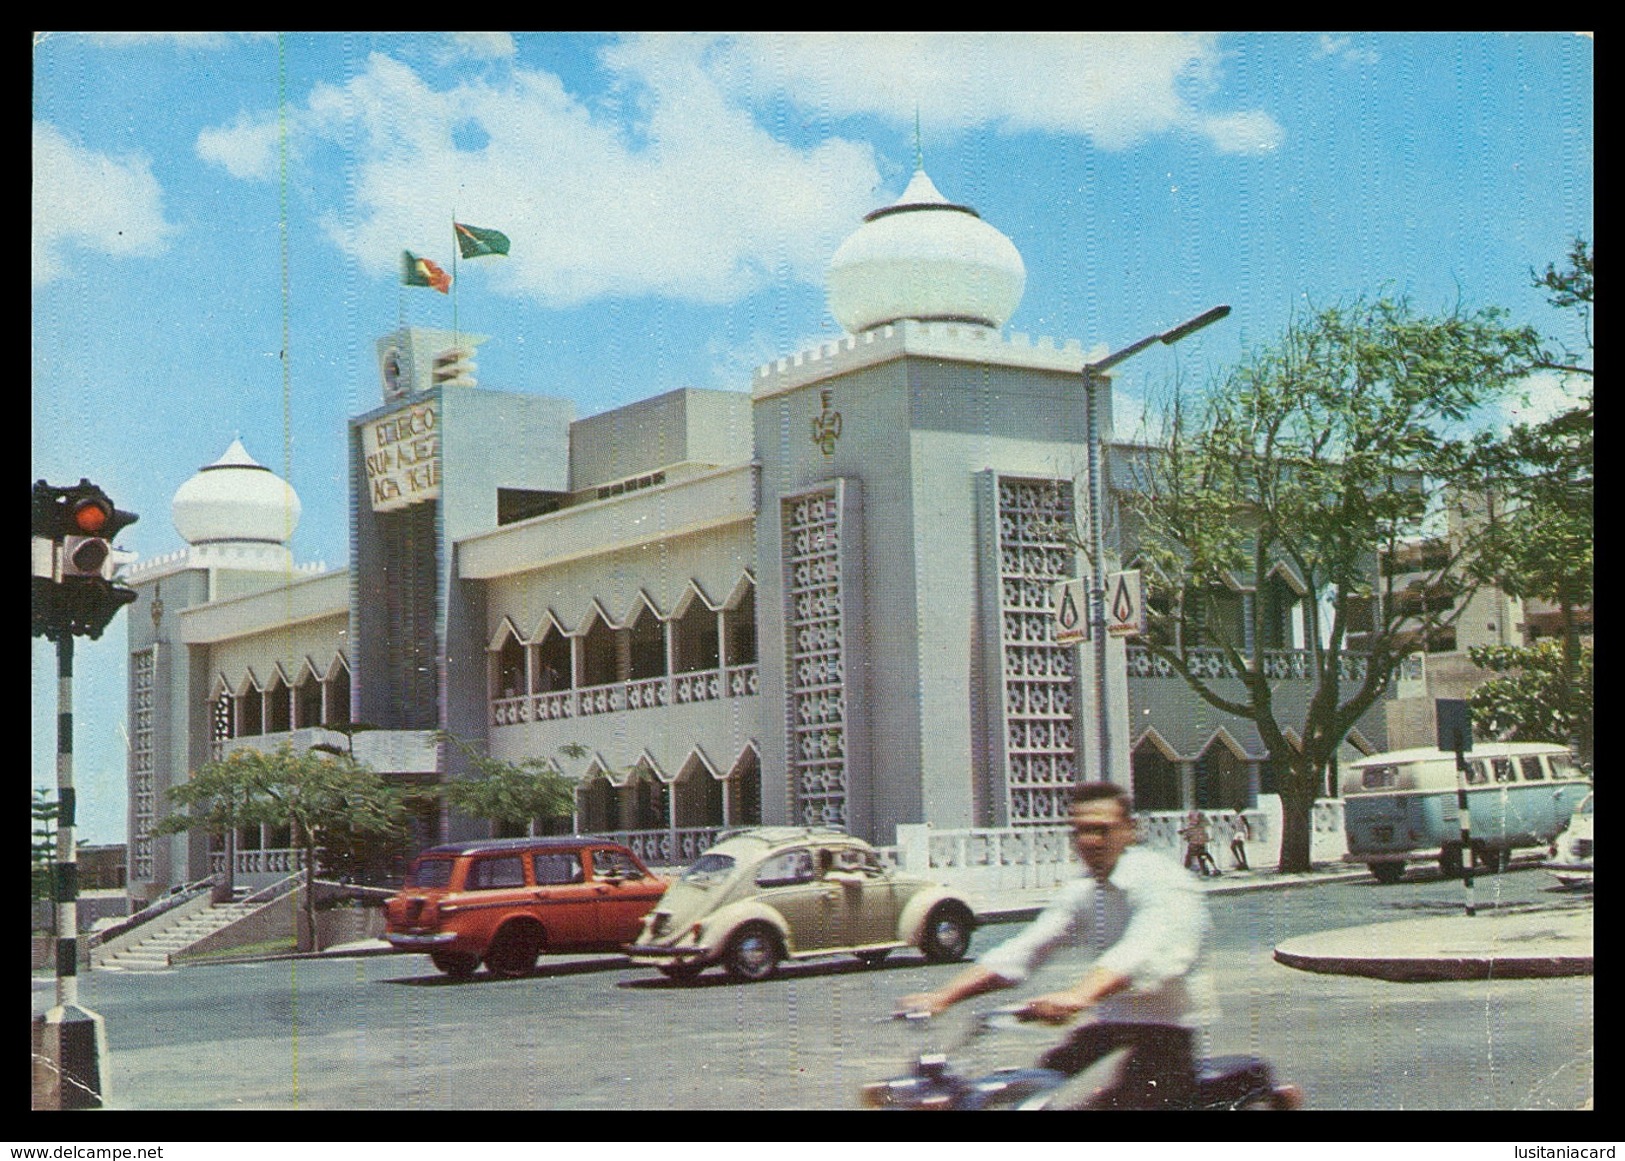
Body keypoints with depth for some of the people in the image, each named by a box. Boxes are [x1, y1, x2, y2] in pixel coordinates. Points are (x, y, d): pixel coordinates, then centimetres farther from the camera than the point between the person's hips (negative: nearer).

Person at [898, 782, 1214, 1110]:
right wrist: (942, 996, -8)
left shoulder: (1162, 881, -14)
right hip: (1107, 1026, 7)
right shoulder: (1080, 892, 10)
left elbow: (1146, 951, -33)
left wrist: (1077, 996, -50)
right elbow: (1021, 951, 5)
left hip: (1163, 1033, -7)